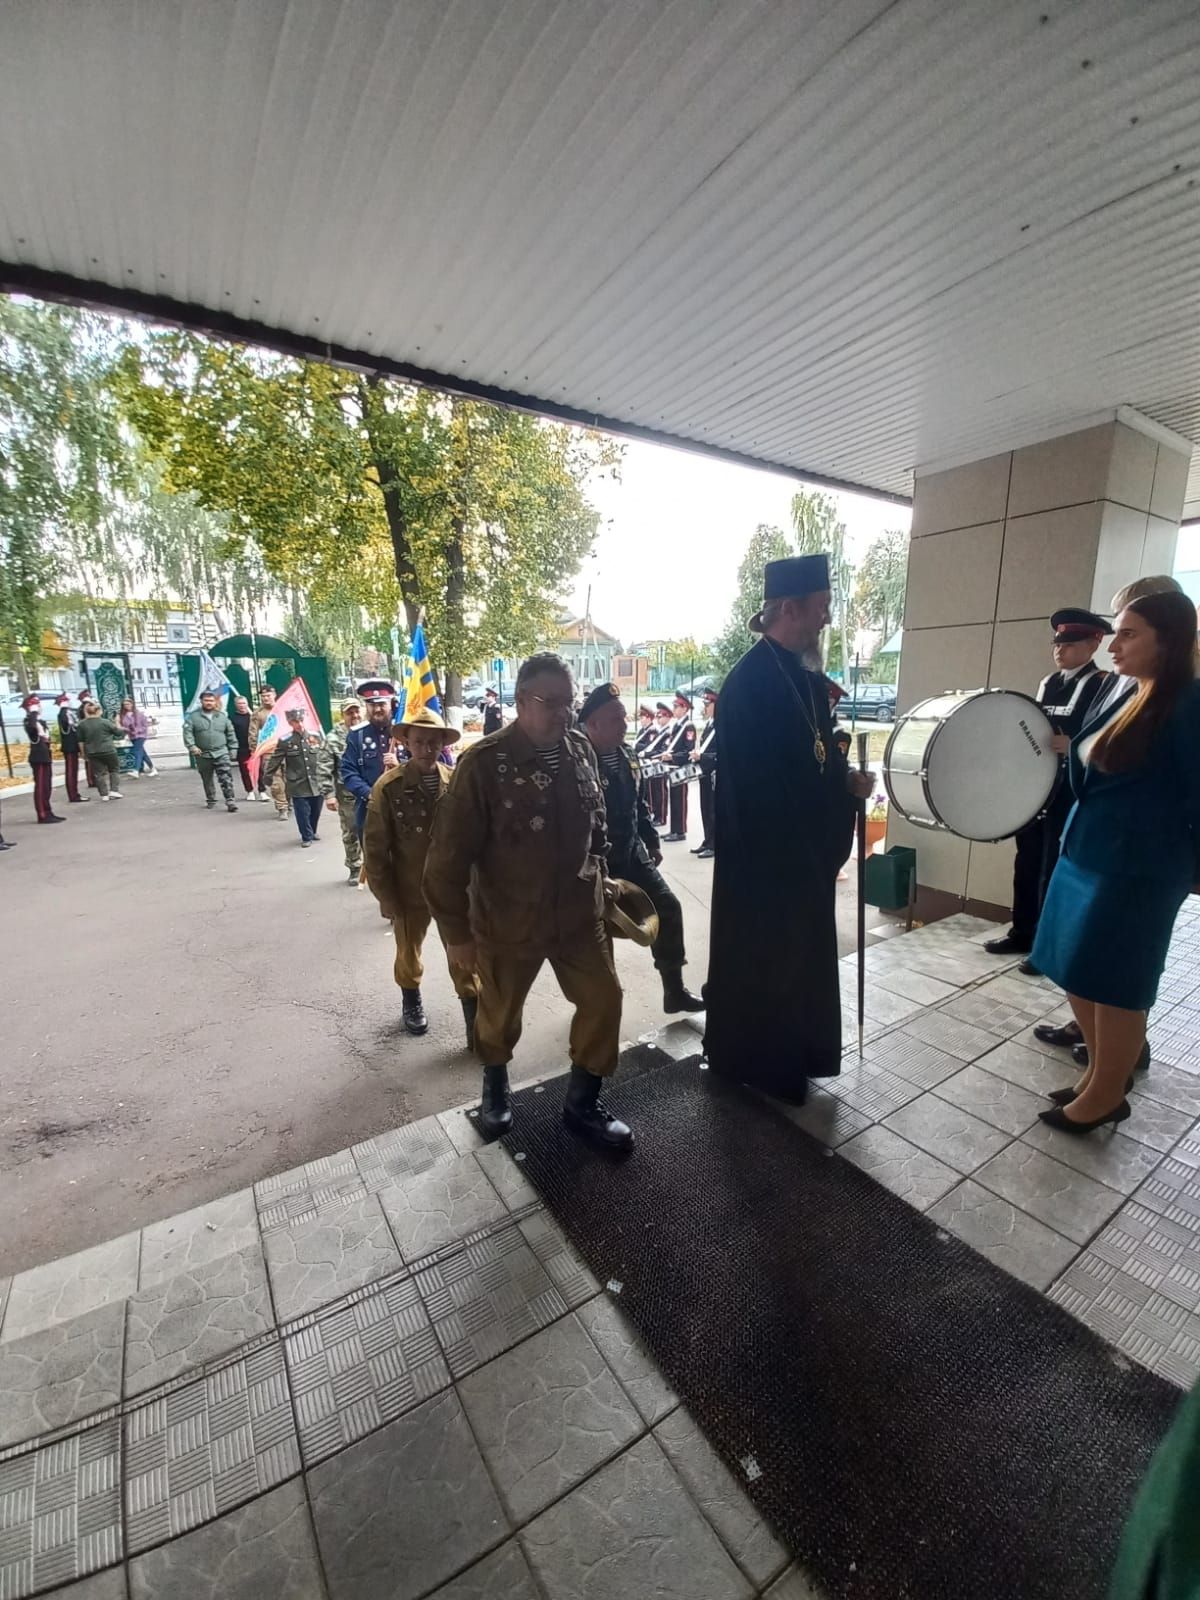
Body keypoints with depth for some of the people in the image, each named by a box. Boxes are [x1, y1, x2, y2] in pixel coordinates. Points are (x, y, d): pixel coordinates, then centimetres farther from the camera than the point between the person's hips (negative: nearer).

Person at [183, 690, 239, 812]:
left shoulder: (222, 716, 8)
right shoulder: (193, 716, 2)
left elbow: (230, 733, 11)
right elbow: (187, 733, -6)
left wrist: (233, 749, 8)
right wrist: (192, 746, -19)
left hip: (221, 753, 0)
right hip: (203, 755, 1)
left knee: (226, 778, -12)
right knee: (207, 780, 13)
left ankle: (230, 800, -14)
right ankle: (210, 800, 27)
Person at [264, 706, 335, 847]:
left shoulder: (316, 736, -2)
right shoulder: (285, 741, -7)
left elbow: (327, 757, 5)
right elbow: (273, 762, 2)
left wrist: (327, 778, 4)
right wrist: (270, 780, 6)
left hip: (317, 784, 2)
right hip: (298, 786, -2)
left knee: (315, 812, 17)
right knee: (303, 813, 3)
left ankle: (313, 832, 42)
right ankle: (307, 837, 26)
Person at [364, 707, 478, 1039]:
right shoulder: (389, 786, -13)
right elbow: (375, 847, -8)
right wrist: (386, 897, -6)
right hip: (409, 890, 0)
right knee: (408, 953, 22)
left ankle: (476, 1021, 22)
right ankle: (411, 1000, 50)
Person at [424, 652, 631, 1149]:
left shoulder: (580, 750, -3)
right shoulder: (483, 762, -19)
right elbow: (450, 854, -16)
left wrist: (598, 881, 14)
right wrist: (456, 931, -11)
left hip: (579, 914, 4)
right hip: (507, 921, -4)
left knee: (604, 1000, 8)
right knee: (500, 1015, 17)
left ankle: (581, 1103, 31)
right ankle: (495, 1084, 50)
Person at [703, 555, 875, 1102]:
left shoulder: (803, 673, 8)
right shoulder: (750, 680, -20)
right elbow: (754, 779, -23)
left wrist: (847, 779, -3)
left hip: (804, 843, 9)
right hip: (766, 850, -9)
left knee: (797, 950, 21)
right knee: (762, 958, 9)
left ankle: (791, 1052, 42)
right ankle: (755, 1060, 32)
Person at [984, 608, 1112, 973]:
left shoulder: (1104, 686, -7)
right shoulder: (1047, 684, 14)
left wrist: (1072, 746, -31)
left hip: (1069, 796, -7)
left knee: (1053, 871, 1)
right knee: (1026, 865, 14)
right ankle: (1022, 934, 27)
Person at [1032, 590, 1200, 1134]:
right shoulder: (1129, 700, 11)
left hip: (1137, 868, -8)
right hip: (1084, 855, 8)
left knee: (1111, 982, 4)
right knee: (1077, 974, 16)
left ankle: (1107, 1095, 23)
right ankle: (1108, 1064, 35)